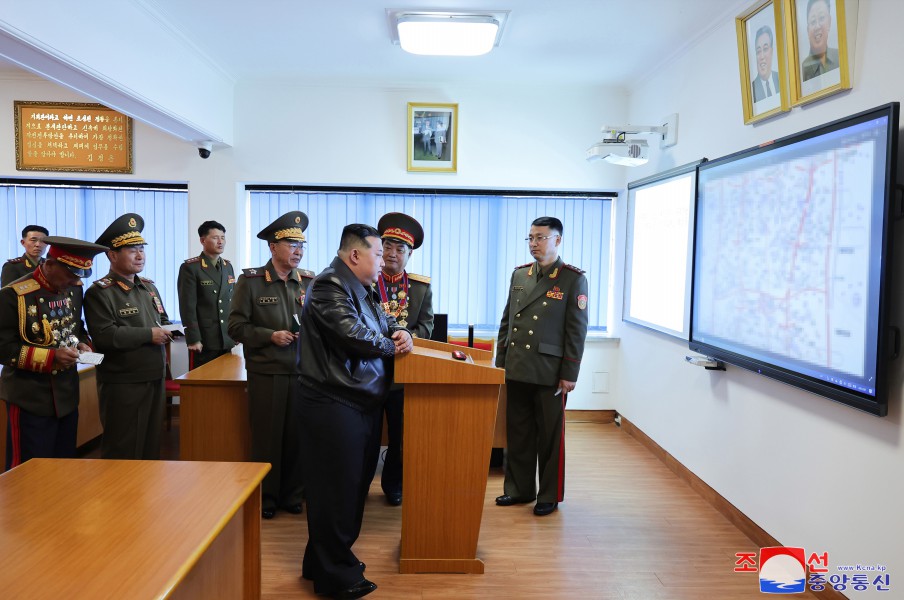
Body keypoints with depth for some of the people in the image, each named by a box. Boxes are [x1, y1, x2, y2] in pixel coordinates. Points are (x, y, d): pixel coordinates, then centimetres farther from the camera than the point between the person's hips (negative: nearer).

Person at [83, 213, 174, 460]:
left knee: (152, 446, 17)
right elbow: (104, 337, -22)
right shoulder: (99, 292, -11)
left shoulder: (149, 287, 14)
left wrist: (167, 332, -3)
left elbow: (164, 320, 21)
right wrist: (149, 334, -18)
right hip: (122, 385, -7)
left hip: (155, 379, 7)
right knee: (122, 453, 5)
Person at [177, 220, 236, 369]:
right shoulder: (190, 268, -7)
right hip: (203, 340, -6)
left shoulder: (228, 266, 13)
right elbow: (187, 307, -12)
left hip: (227, 340, 6)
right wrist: (193, 339, -15)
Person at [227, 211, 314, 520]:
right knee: (266, 436, 7)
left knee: (297, 435, 8)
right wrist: (271, 336, -14)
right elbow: (236, 327, -3)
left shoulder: (309, 281, 5)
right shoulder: (250, 280, -3)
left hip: (301, 371, 3)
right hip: (266, 373, -2)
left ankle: (292, 495, 25)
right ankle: (266, 498, 24)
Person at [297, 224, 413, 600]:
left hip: (363, 403, 10)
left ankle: (323, 563, 34)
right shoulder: (329, 286, -15)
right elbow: (354, 333, -25)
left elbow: (384, 323, 24)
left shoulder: (362, 290, 16)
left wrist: (401, 332, 0)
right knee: (336, 489, 0)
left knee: (354, 484, 18)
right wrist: (392, 346, -8)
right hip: (335, 404, -10)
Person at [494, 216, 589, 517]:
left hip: (549, 373, -5)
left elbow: (576, 331, -7)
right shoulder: (519, 274, 10)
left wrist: (569, 374, -10)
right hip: (517, 369, 5)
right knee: (518, 433, 12)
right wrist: (500, 362, 10)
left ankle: (550, 495, 21)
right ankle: (520, 488, 26)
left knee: (549, 436, 7)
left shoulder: (573, 279, -5)